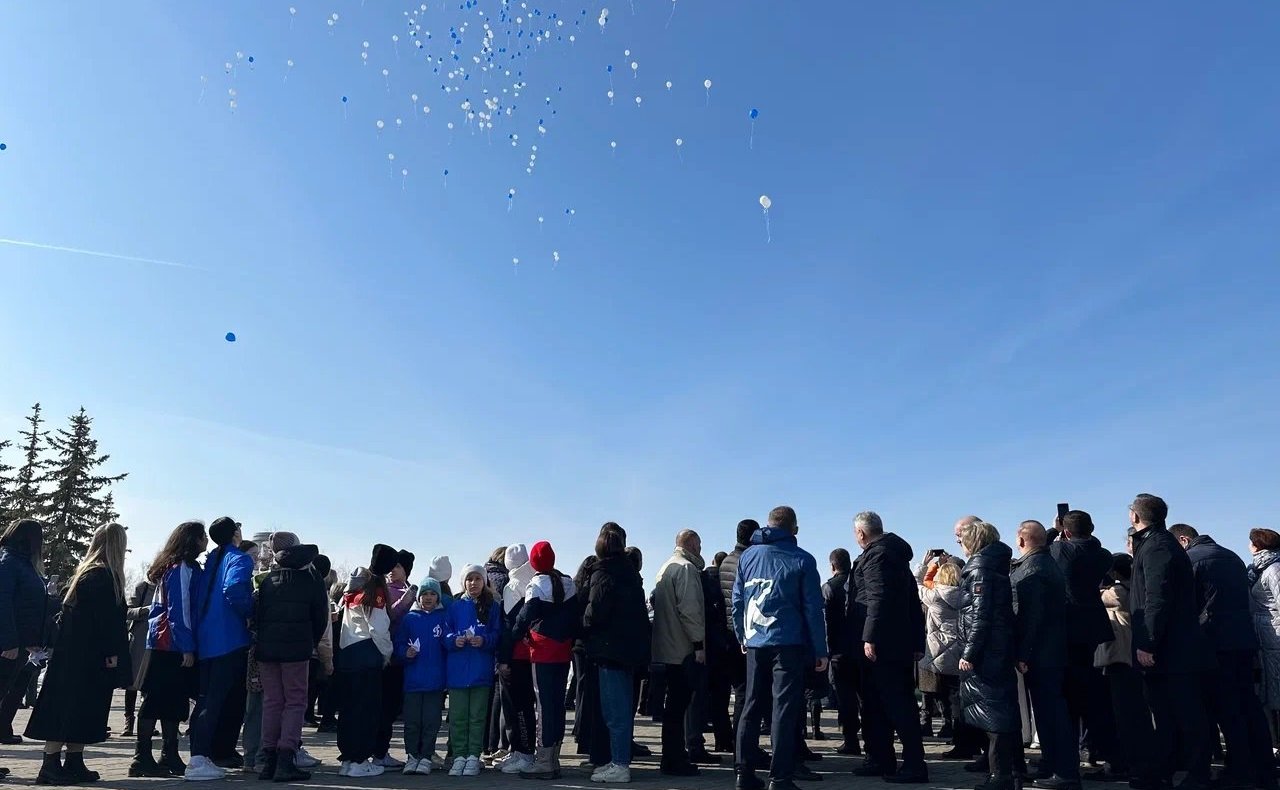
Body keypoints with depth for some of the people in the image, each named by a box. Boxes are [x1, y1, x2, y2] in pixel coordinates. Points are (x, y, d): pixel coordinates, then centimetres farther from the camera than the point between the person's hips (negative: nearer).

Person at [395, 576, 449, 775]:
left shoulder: (443, 617, 5)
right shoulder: (409, 618, 6)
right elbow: (399, 644, 5)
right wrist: (406, 653, -12)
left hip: (435, 679, -1)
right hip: (413, 678, 1)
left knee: (431, 720, 3)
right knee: (412, 720, 6)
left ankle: (426, 757, 14)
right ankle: (412, 756, 19)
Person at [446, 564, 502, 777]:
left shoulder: (492, 606, 4)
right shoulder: (455, 606, 7)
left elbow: (497, 634, 1)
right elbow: (446, 633, 5)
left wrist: (484, 640, -17)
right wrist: (454, 640, -15)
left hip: (481, 669, -1)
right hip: (457, 668, 1)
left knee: (477, 716, 6)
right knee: (457, 716, 5)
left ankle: (473, 757, 13)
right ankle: (459, 756, 14)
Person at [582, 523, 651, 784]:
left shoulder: (603, 573, -13)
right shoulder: (630, 571, 11)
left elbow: (595, 612, -18)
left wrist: (584, 632, 0)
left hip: (610, 647, -8)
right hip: (632, 646, 8)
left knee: (615, 710, -3)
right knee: (623, 708, 15)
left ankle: (619, 765, 1)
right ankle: (620, 760, 23)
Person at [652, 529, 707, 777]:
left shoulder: (666, 567, 18)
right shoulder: (686, 568, -13)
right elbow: (689, 609, -21)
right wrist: (699, 644, -16)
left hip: (667, 645, 10)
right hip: (683, 647, -10)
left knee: (676, 703, 16)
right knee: (678, 703, -5)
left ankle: (674, 755, 24)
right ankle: (674, 760, 0)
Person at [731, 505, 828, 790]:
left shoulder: (747, 556, 9)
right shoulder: (801, 560, -1)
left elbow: (737, 600, 9)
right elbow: (813, 608, -3)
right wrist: (820, 650, 0)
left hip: (755, 643, 4)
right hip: (788, 642, -4)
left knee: (752, 706, 12)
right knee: (785, 708, 0)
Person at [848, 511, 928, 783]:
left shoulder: (874, 555, -11)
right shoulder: (896, 555, 18)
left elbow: (877, 598, -23)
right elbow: (913, 602, 20)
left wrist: (869, 637, -24)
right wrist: (917, 642, 21)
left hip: (880, 645, -10)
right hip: (900, 643, 10)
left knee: (897, 704, -6)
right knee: (876, 704, 15)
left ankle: (915, 765, -3)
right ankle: (880, 760, 21)